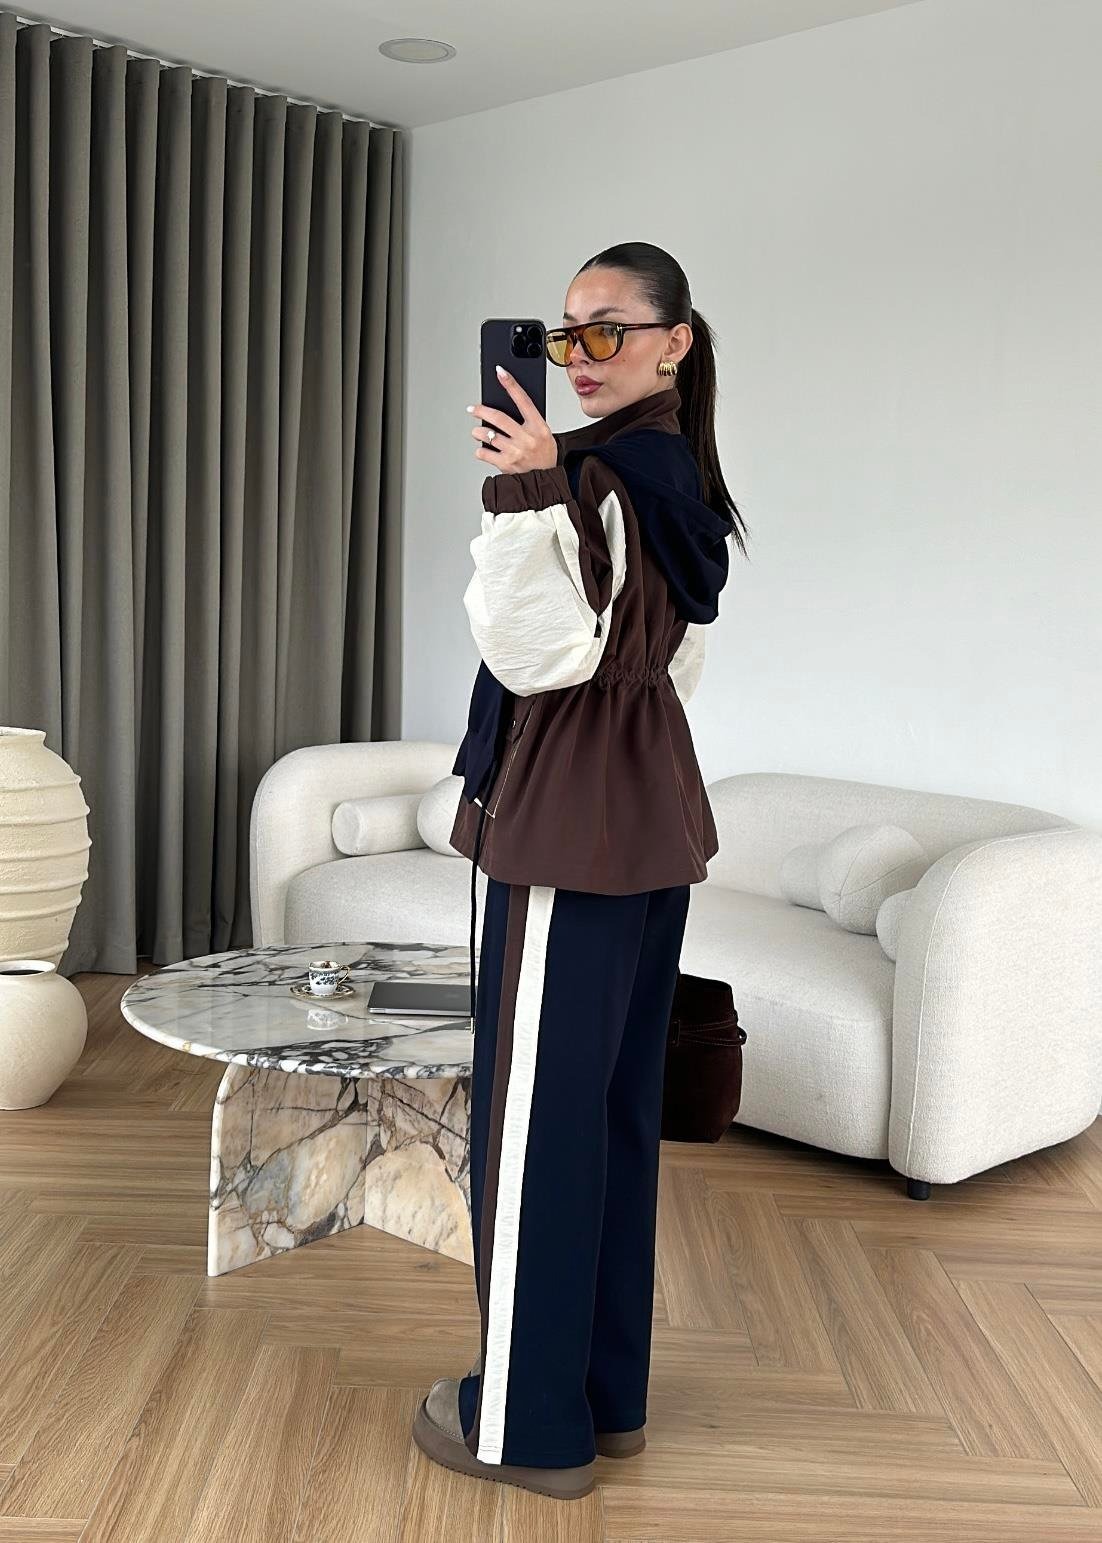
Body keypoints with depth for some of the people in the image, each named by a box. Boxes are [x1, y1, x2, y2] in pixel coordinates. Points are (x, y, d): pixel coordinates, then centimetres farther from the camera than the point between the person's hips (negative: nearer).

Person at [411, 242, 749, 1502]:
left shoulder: (597, 474, -15)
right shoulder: (689, 480, 14)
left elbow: (537, 653, -21)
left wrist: (526, 492, -27)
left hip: (573, 827, -10)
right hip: (654, 822, 10)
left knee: (537, 1111, 0)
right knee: (618, 1104, 14)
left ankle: (528, 1420, 14)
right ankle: (608, 1393, 27)